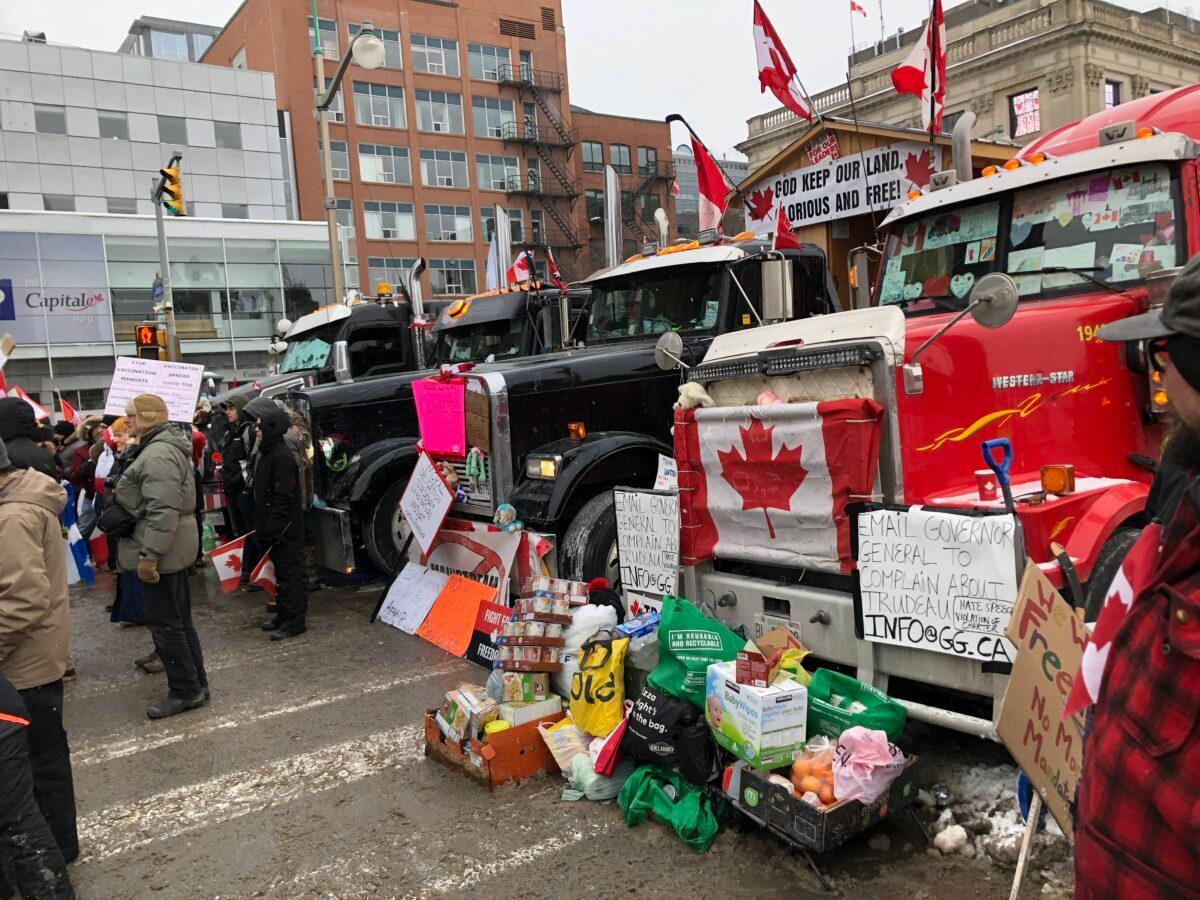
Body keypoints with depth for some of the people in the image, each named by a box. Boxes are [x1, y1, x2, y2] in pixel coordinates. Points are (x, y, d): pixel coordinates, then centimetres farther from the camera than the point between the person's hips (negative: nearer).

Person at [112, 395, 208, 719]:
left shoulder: (158, 455, -20)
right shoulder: (159, 447, 15)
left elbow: (162, 510, -27)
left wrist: (148, 555, -26)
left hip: (161, 550, -11)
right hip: (170, 549, 11)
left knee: (164, 621, -2)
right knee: (178, 618, 16)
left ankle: (186, 690, 7)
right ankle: (195, 682, 26)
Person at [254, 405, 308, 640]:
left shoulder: (282, 456, -18)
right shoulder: (267, 453, 13)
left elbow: (284, 496, -22)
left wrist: (275, 529, -23)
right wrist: (264, 527, 19)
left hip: (286, 530, -10)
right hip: (273, 529, 10)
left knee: (291, 572, -3)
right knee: (281, 571, 17)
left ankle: (295, 620, 3)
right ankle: (284, 614, 27)